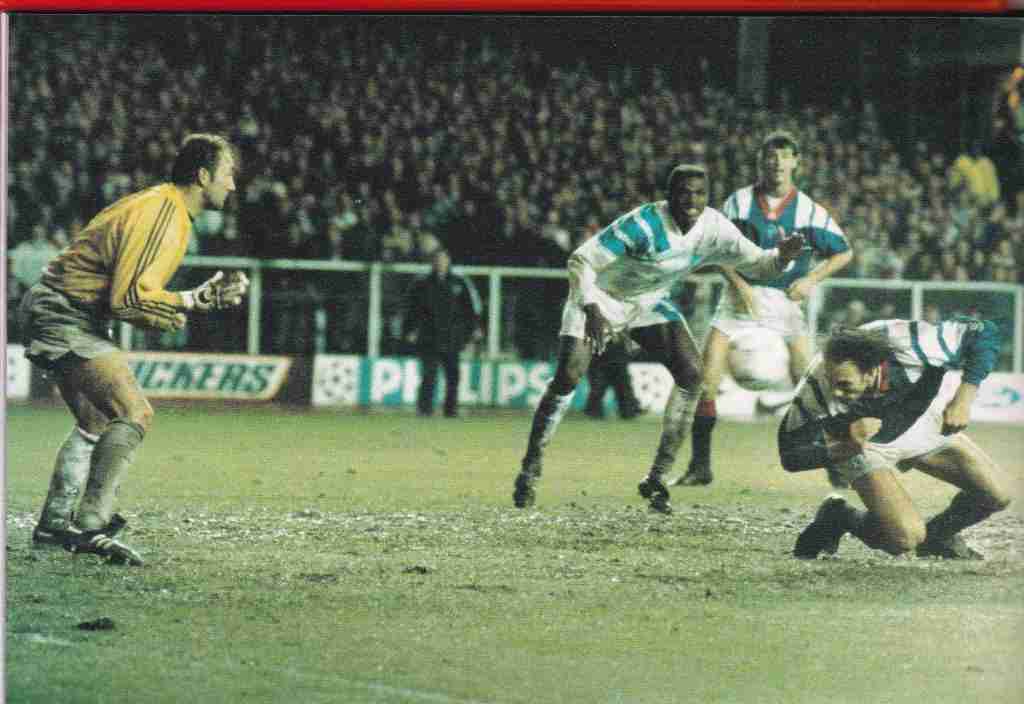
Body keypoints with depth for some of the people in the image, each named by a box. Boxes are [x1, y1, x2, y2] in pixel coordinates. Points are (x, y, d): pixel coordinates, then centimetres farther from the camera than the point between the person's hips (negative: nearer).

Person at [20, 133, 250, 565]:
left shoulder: (164, 208, 14)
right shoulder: (161, 214, -19)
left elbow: (135, 293, 18)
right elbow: (128, 299, -26)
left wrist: (202, 296, 8)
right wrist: (192, 303, -14)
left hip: (57, 319, 11)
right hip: (64, 320, -11)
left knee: (96, 423, 21)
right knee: (134, 413, -20)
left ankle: (54, 525, 29)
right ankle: (91, 525, -23)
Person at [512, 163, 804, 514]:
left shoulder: (714, 229, -16)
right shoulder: (644, 224, -33)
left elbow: (758, 263, -5)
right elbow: (580, 260, -32)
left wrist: (781, 256, -29)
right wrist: (591, 310, -46)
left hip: (650, 302, 5)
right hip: (600, 297, -5)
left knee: (691, 373, -14)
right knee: (567, 379, -18)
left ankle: (656, 480, -6)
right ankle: (529, 472, 1)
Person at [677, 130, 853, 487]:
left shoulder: (808, 209, 1)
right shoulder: (739, 201, 2)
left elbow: (844, 252, 9)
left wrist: (812, 280, -5)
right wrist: (740, 286, -13)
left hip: (785, 300, 0)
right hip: (742, 296, 0)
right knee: (706, 377, -12)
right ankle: (700, 466, -4)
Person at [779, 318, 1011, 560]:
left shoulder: (910, 346, -38)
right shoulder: (816, 387, -37)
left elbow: (984, 333, -24)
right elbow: (790, 456, -26)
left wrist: (963, 400, -33)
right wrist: (847, 447, -42)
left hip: (923, 425, 3)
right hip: (862, 445, -3)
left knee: (996, 495, -5)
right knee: (905, 539, -23)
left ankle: (938, 536, 23)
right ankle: (838, 517, 6)